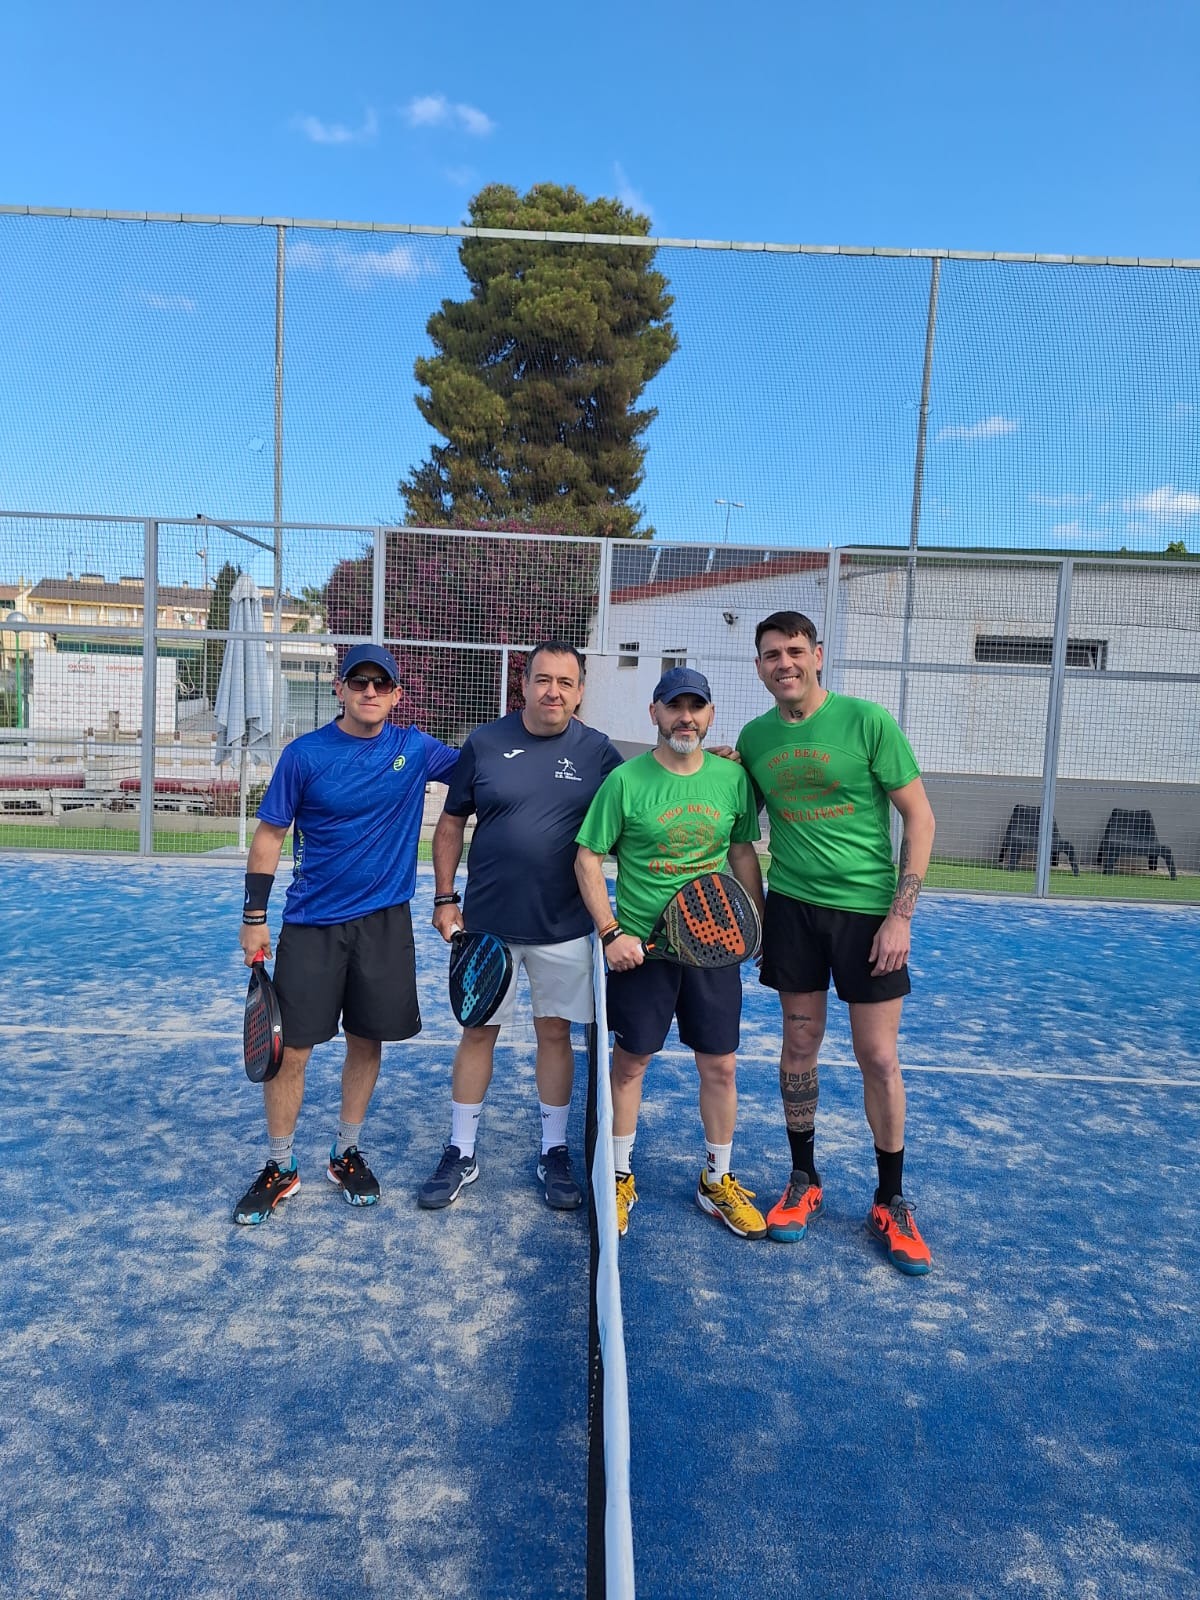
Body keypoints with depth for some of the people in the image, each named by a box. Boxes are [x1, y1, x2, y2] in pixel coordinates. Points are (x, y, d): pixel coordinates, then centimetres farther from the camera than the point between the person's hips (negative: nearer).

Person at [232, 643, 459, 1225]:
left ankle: (347, 1154, 30)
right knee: (290, 1047, 1)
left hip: (385, 920, 2)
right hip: (311, 922, -2)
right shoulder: (305, 754, -5)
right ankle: (279, 1168, 19)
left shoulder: (415, 749, -1)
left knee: (366, 1041, 11)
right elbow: (270, 833, -1)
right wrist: (254, 917, -3)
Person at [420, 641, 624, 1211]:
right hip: (487, 922, 0)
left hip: (564, 928, 0)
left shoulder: (598, 752, -2)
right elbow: (451, 824, 5)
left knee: (555, 1034, 9)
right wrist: (445, 898, 0)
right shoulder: (484, 743, -1)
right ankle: (460, 1154, 24)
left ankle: (554, 1154, 25)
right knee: (477, 1033, 9)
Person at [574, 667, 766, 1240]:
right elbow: (587, 860, -5)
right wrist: (611, 932, -13)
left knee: (720, 1067, 9)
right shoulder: (626, 780, -8)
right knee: (629, 1062, 9)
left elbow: (743, 854, 11)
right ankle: (619, 1179, 29)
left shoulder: (733, 778, 1)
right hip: (639, 947, -2)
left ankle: (717, 1182, 29)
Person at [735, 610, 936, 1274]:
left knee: (878, 1058, 3)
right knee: (799, 1045, 10)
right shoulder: (753, 738, 4)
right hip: (791, 908, 3)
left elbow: (919, 817, -7)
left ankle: (890, 1203, 21)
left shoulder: (867, 720, -9)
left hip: (868, 911, -3)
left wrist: (900, 915, -12)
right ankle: (803, 1181, 29)